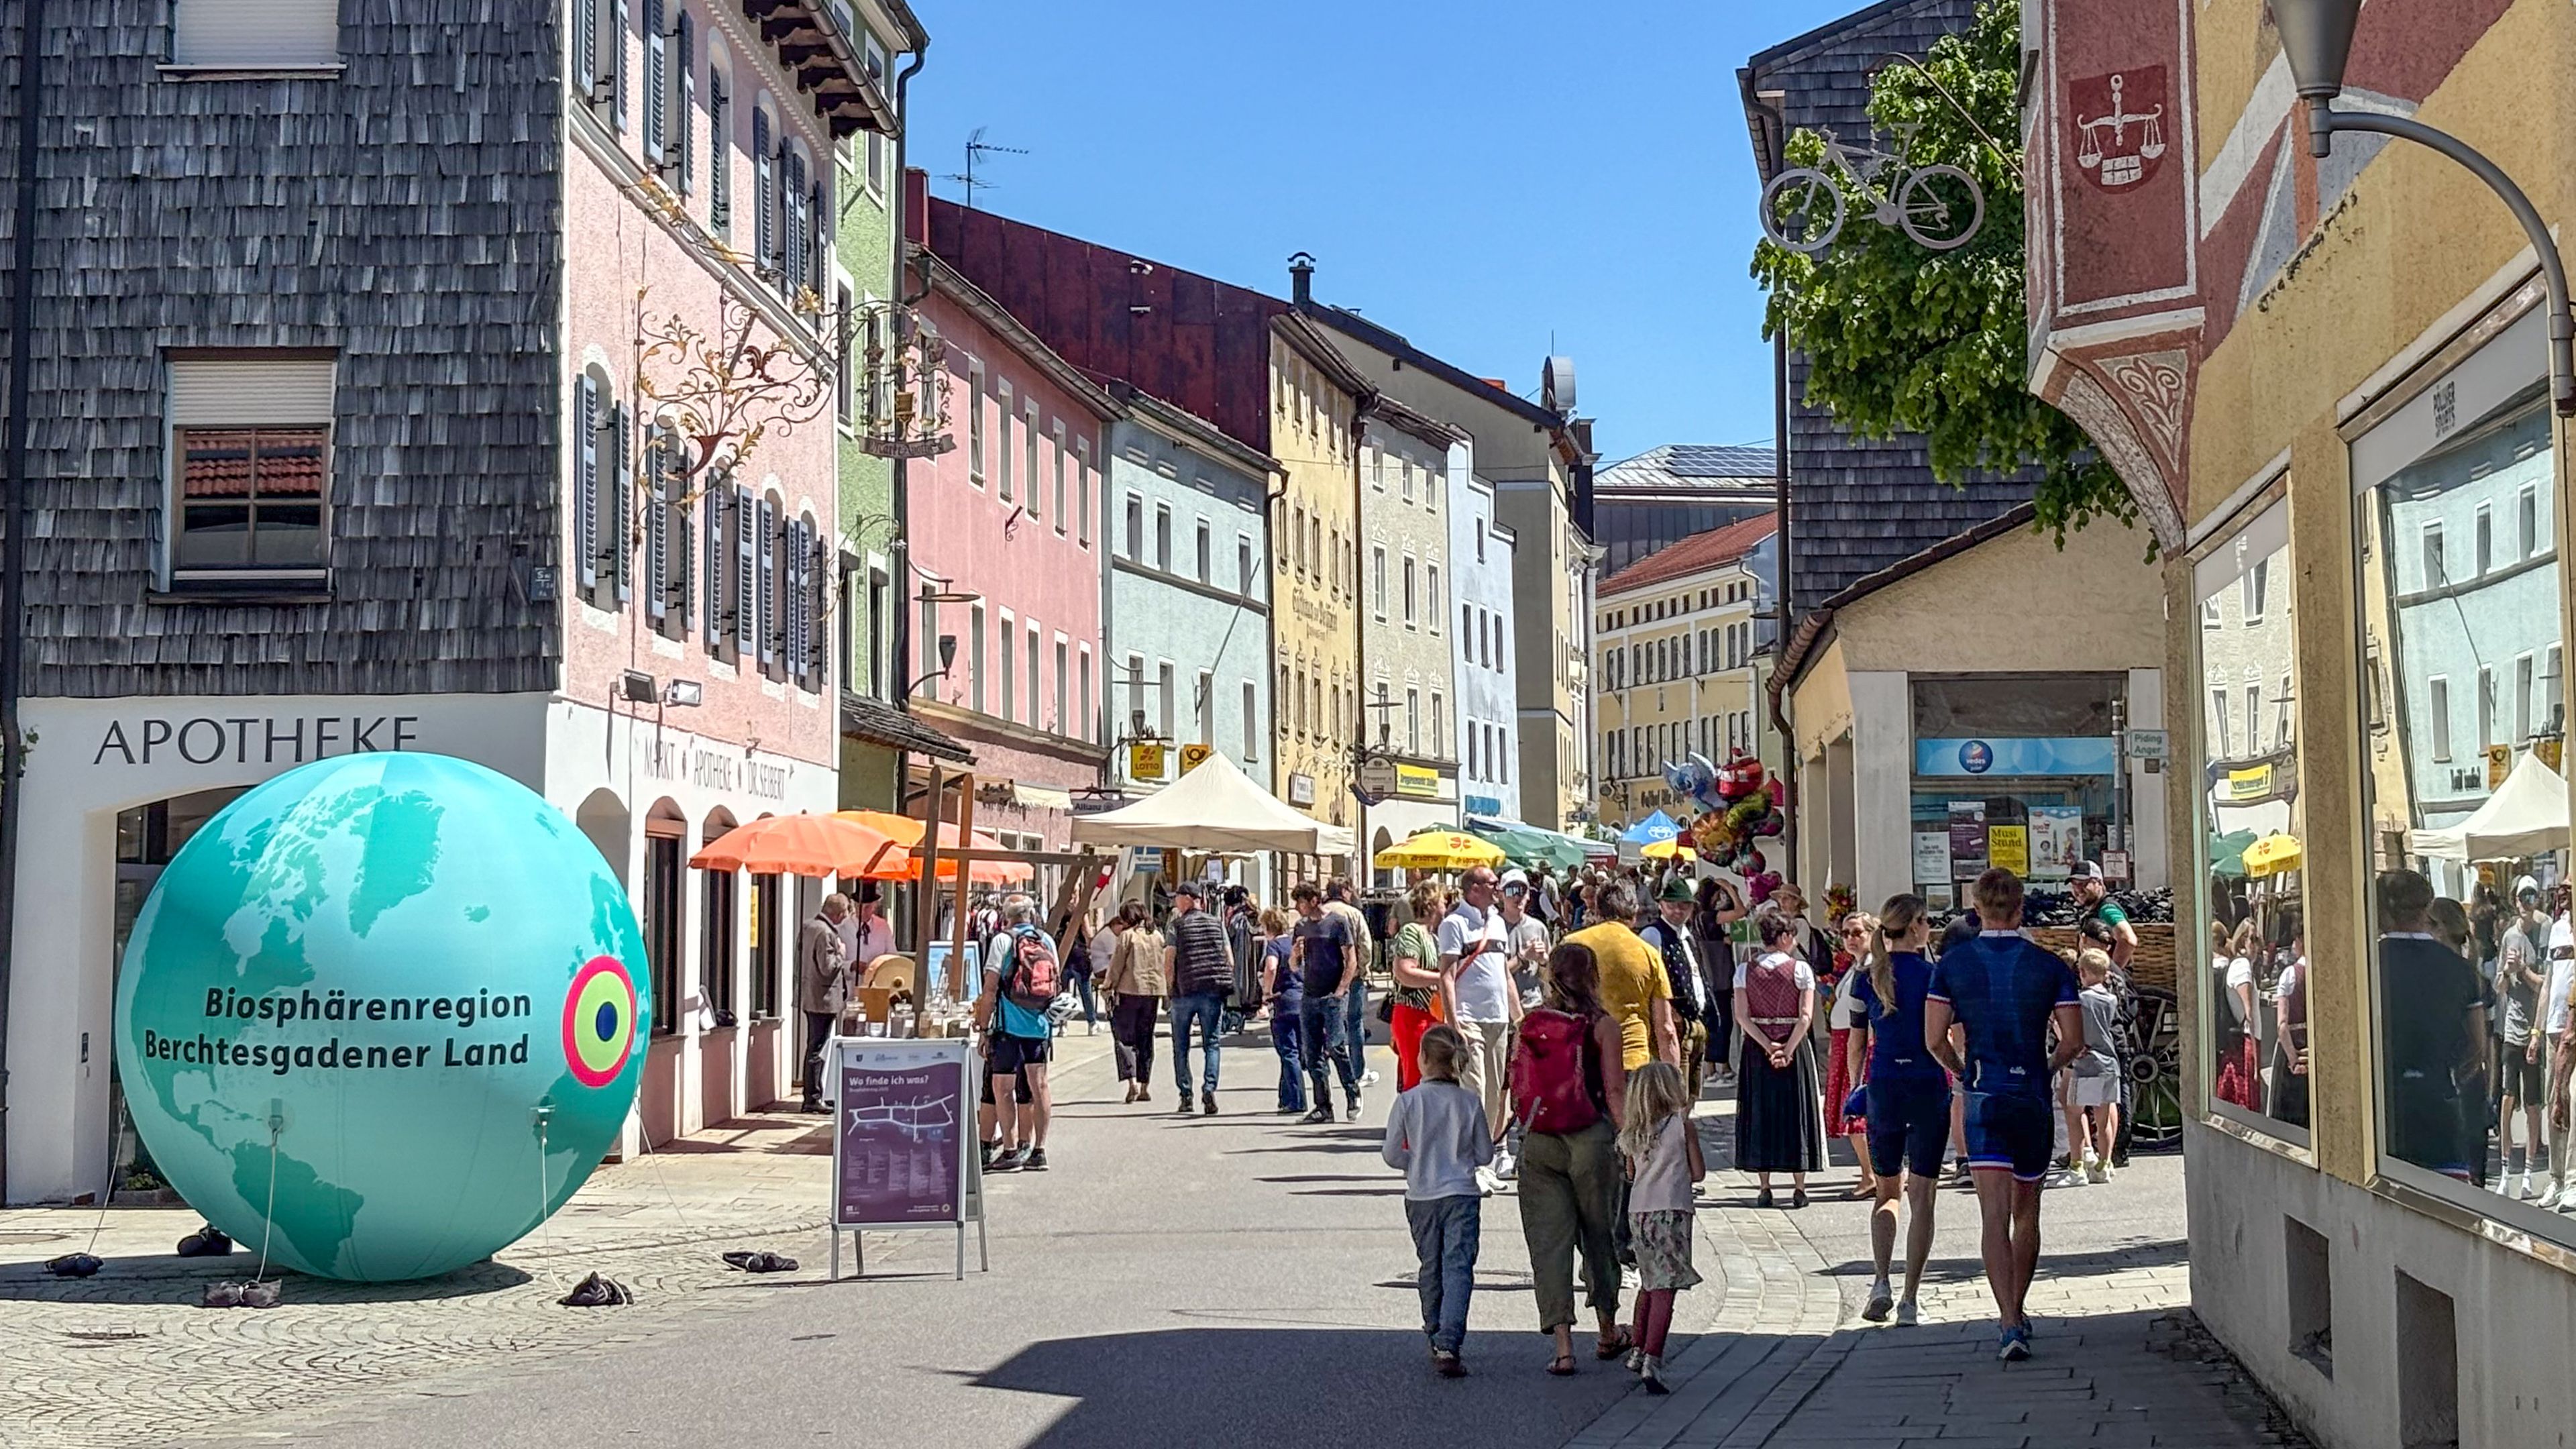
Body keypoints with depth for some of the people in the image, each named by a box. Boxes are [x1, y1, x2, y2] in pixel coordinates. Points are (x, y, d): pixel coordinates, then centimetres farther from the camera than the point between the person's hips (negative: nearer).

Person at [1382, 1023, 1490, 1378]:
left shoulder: (1408, 1101, -8)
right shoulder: (1470, 1102, -5)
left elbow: (1391, 1154, -3)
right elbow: (1485, 1155, 2)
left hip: (1421, 1196, 1)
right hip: (1462, 1194, -1)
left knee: (1431, 1268, 17)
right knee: (1458, 1268, -4)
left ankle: (1436, 1337, 28)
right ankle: (1449, 1345, -16)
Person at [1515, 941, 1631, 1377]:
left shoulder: (1528, 1025, 3)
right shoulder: (1603, 1026, -6)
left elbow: (1516, 1088, 6)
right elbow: (1615, 1092, -9)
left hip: (1537, 1143, 2)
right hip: (1590, 1139, -2)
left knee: (1549, 1239, 4)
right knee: (1599, 1234, 15)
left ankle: (1562, 1345, -3)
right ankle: (1608, 1333, 31)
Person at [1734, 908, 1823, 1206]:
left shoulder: (1745, 971, 1)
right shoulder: (1801, 969, -5)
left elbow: (1742, 1016, -7)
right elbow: (1805, 1016, -12)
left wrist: (1767, 1046, -10)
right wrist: (1787, 1050, -14)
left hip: (1756, 1049, 2)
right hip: (1795, 1047, -2)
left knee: (1760, 1112, 7)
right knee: (1796, 1112, 6)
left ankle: (1764, 1188, 7)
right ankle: (1799, 1188, 6)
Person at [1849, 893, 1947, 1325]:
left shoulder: (1867, 977, 3)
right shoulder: (1934, 975, -6)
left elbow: (1857, 1043, 6)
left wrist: (1857, 1090, 15)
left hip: (1883, 1087, 3)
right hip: (1928, 1087, -3)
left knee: (1887, 1192, 16)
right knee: (1921, 1196, 4)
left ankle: (1881, 1282, -2)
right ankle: (1910, 1298, 3)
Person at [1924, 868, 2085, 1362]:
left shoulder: (1952, 966, -1)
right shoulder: (2049, 967, -1)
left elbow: (1934, 1039, -3)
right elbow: (2073, 1041, -3)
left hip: (1983, 1097, -1)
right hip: (2033, 1097, 1)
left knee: (1995, 1214, -6)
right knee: (2026, 1211, 16)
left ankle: (2009, 1322, -19)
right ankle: (2017, 1313, 27)